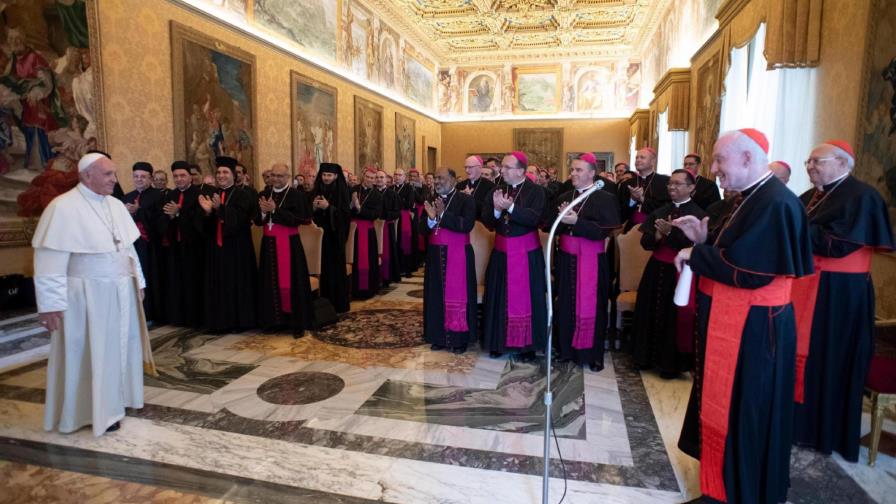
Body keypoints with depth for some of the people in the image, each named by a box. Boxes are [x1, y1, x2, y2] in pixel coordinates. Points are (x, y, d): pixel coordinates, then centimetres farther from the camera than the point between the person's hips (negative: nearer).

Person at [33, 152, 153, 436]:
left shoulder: (116, 205, 8)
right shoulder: (63, 207, -14)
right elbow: (50, 260, -17)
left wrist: (138, 282, 13)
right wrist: (51, 305, -18)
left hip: (121, 293, 7)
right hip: (87, 295, -7)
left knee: (118, 348, 16)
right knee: (90, 353, 5)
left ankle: (115, 399, 33)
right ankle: (94, 411, 19)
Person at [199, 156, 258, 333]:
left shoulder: (243, 194, -3)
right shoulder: (211, 195, 13)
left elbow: (240, 218, -17)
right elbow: (206, 226, 7)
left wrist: (221, 208, -28)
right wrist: (207, 211, -12)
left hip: (237, 247, -5)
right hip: (216, 247, 5)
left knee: (238, 283, 1)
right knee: (219, 284, 7)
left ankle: (240, 320, 11)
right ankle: (221, 321, 16)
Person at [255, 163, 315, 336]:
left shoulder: (297, 195, -6)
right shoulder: (263, 195, 10)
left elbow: (299, 219, -16)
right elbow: (257, 221, 9)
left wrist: (275, 210, -19)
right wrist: (263, 212, -13)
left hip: (289, 245, -5)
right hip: (269, 245, 5)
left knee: (290, 283, -4)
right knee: (272, 282, 9)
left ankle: (297, 322, 5)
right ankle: (275, 319, 21)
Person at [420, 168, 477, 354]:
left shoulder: (465, 199, -7)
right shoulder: (431, 200, 10)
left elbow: (467, 225, -21)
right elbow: (422, 229, 4)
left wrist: (443, 215, -23)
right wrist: (430, 219, -16)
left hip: (458, 255, -5)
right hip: (436, 255, 5)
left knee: (457, 295, 0)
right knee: (437, 295, 8)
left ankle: (459, 338, 9)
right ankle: (439, 336, 18)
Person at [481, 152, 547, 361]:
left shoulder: (535, 191, -8)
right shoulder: (496, 191, 5)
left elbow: (534, 218, -22)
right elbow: (486, 222, -2)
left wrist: (510, 207, -30)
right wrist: (496, 210, -21)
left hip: (527, 253, -4)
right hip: (501, 252, 4)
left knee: (525, 298, 3)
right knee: (500, 297, 10)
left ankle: (527, 344, 15)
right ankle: (499, 341, 22)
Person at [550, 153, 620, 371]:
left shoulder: (605, 198, -6)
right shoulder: (564, 197, 10)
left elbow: (604, 231, -15)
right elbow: (552, 227, 9)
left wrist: (576, 221, -22)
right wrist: (561, 217, -11)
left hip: (592, 261, -5)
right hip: (567, 259, 5)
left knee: (590, 307, 2)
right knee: (566, 304, 10)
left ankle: (592, 354, 14)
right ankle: (566, 348, 23)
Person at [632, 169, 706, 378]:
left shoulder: (698, 215, -7)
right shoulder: (659, 212, 8)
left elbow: (694, 245, -18)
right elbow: (645, 242, 2)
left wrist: (670, 232, -24)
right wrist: (659, 235, -17)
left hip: (680, 272, -5)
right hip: (657, 269, 5)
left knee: (674, 317, 2)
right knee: (651, 313, 12)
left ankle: (671, 363, 17)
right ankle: (647, 356, 26)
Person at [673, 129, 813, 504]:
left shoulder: (775, 203, -22)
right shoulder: (755, 199, 11)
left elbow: (748, 268, -28)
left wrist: (694, 255, -16)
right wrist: (704, 239, 3)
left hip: (752, 328, -10)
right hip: (735, 322, 10)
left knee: (744, 411, 5)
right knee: (727, 405, 21)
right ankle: (730, 474, 39)